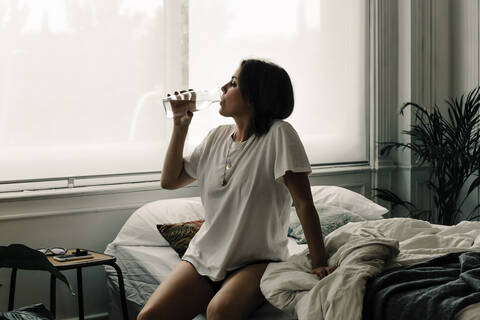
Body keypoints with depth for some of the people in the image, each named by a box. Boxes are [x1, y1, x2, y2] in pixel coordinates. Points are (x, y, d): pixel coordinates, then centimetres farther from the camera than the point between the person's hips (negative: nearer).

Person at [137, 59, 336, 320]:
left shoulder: (278, 134, -11)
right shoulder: (217, 137, 10)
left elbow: (303, 203, -14)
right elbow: (170, 181, 16)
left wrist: (319, 264, -18)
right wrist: (180, 126, 7)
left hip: (256, 261, -6)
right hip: (204, 256, 6)